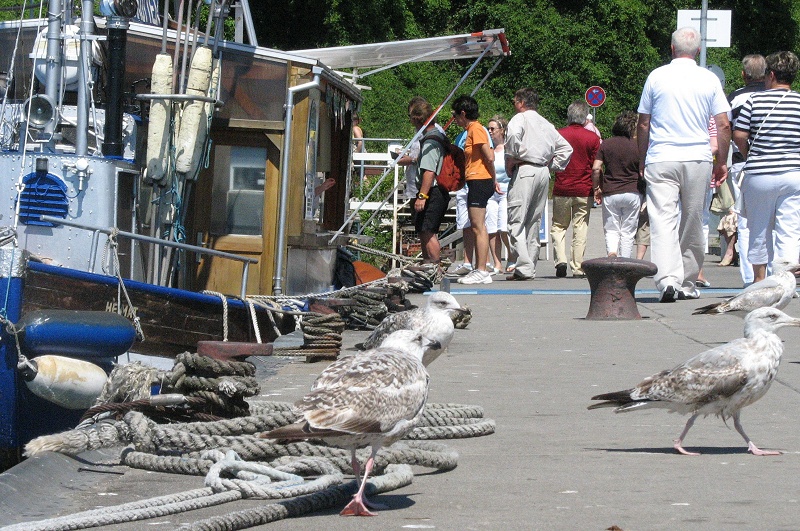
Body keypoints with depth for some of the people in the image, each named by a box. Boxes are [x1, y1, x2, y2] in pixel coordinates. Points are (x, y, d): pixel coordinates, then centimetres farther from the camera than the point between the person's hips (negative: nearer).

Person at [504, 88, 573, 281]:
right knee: (534, 221, 13)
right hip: (543, 172, 7)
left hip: (525, 170, -7)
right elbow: (566, 148, 24)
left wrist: (511, 159, -11)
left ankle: (524, 267, -19)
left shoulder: (520, 118, -1)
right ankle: (531, 266, 14)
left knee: (516, 221, -9)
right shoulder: (547, 124, 20)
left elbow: (513, 135, -24)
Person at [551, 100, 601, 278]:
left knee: (558, 226, 12)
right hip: (584, 191, 0)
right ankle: (578, 268, 4)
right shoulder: (593, 137, -3)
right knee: (580, 229, 5)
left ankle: (561, 259, -6)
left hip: (561, 189, 0)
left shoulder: (558, 135, -2)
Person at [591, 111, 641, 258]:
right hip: (632, 193, -1)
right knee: (628, 232, 8)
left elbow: (596, 168, -6)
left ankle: (612, 252, -19)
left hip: (610, 193, 1)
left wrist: (596, 188, 6)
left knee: (611, 229, 9)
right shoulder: (638, 146, -3)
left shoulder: (606, 144, 1)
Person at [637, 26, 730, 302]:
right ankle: (687, 283, 19)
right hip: (698, 159, 1)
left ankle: (667, 279, -26)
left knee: (662, 219, -8)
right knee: (692, 222, 12)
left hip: (661, 158, -1)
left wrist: (642, 161, 17)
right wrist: (722, 162, 13)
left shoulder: (657, 77, 2)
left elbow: (643, 124, 6)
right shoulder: (709, 80, 3)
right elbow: (723, 125, 2)